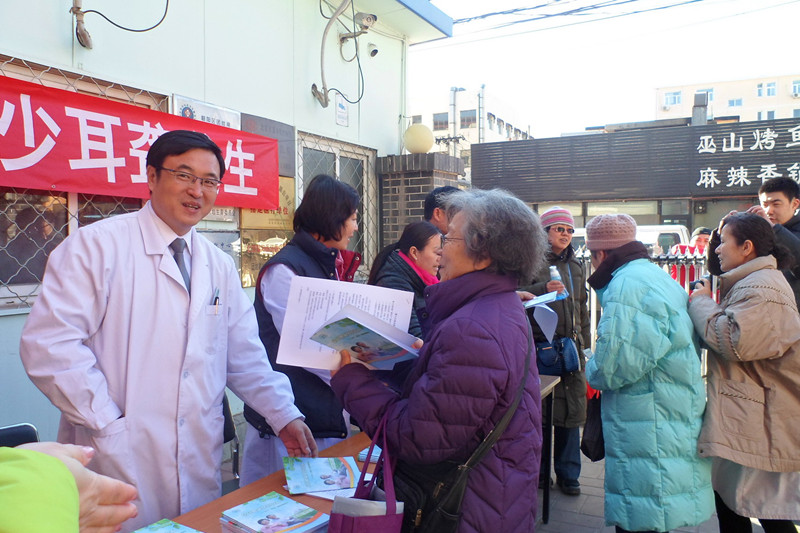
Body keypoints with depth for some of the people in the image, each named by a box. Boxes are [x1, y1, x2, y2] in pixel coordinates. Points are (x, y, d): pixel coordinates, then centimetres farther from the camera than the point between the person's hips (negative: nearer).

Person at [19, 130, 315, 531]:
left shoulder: (220, 266, 9)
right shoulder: (97, 245, -7)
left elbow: (245, 356, 10)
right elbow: (49, 343, -14)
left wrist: (285, 415, 3)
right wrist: (107, 422, -16)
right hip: (119, 462, -4)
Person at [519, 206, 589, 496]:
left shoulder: (576, 265, 19)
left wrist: (584, 341, 21)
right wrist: (543, 288, -25)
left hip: (571, 345, 5)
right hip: (540, 344, -5)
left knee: (572, 408, 6)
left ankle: (568, 474, 19)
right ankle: (538, 470, 18)